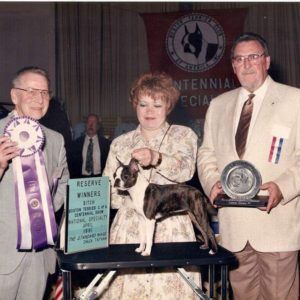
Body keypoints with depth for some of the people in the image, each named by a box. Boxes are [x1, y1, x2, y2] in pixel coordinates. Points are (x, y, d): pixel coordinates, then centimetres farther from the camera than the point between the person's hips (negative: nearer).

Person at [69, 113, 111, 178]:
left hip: (99, 178, 0)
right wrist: (75, 178, -3)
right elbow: (72, 163, 12)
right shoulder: (76, 143, 11)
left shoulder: (106, 142, 9)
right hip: (81, 178, 1)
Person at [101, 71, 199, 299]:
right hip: (129, 229, 2)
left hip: (171, 229, -1)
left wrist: (155, 158, -31)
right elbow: (107, 192, 10)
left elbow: (186, 169, -14)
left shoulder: (184, 135, 6)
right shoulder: (120, 143, 12)